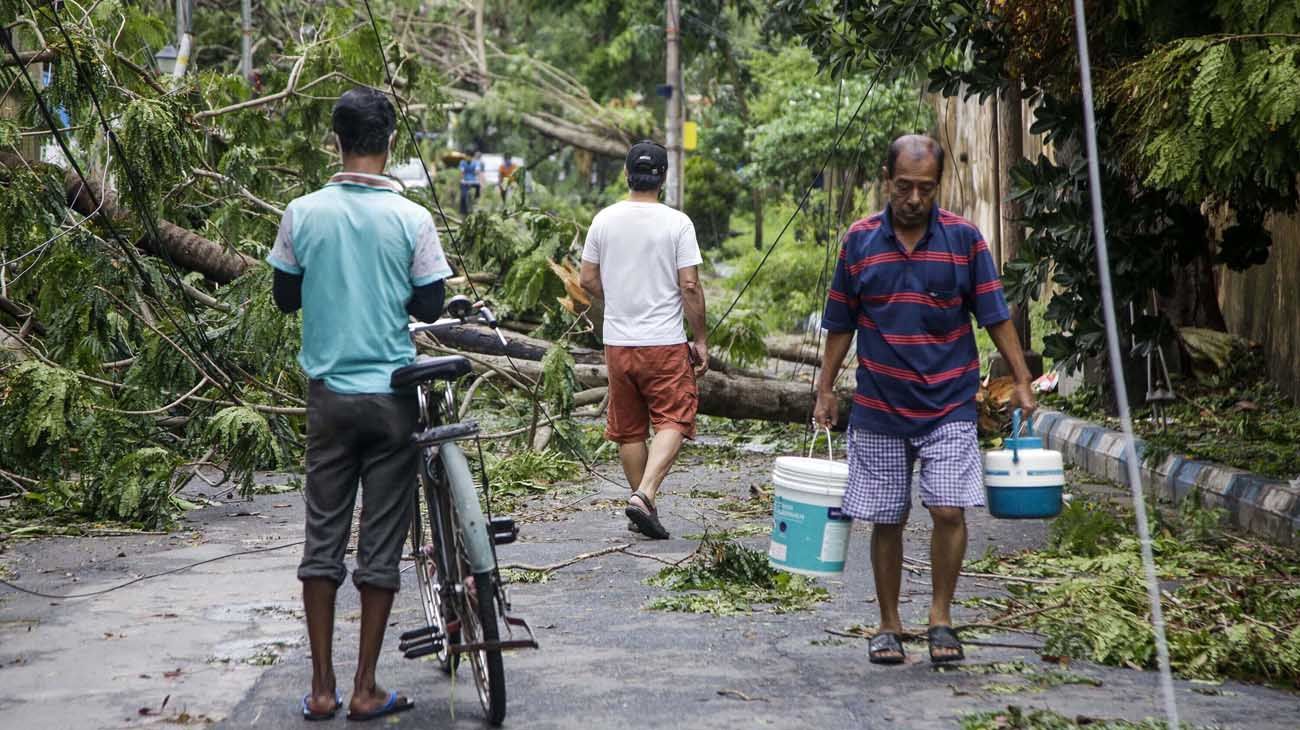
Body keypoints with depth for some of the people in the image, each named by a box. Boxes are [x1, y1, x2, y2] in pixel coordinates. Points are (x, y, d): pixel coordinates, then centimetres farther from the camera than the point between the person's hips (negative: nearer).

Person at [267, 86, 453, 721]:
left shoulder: (302, 214, -4)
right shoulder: (411, 219, -9)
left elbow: (285, 297, 6)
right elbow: (430, 307, -4)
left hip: (329, 394, 2)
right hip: (391, 397, -2)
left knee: (323, 538, 9)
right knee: (382, 544, 5)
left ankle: (321, 688, 10)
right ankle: (365, 690, 8)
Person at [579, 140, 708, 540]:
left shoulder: (604, 220, 1)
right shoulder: (677, 223, -9)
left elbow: (588, 280, 7)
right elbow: (690, 287, -10)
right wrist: (701, 340, 0)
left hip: (618, 342, 4)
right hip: (665, 342, -4)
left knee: (629, 429, 13)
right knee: (672, 421, 0)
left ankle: (643, 502, 20)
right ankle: (644, 495, -18)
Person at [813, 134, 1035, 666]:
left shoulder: (963, 238, -3)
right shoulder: (860, 240, 0)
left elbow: (995, 316, 1)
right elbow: (841, 324, 8)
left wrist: (1022, 382, -3)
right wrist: (825, 390, 6)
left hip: (948, 406, -1)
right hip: (879, 408, 1)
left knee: (949, 511, -12)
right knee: (886, 521, 6)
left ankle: (940, 618, 5)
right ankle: (888, 626, 19)